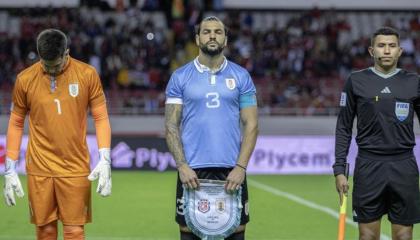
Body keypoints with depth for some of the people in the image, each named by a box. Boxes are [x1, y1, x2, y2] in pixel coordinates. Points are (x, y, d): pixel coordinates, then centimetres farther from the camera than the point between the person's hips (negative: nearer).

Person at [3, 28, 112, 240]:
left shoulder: (87, 74, -2)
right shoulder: (25, 79, 0)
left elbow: (101, 117, 2)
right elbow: (16, 124, 8)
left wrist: (105, 160, -9)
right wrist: (10, 171, 5)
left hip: (76, 168, -1)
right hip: (39, 169, 1)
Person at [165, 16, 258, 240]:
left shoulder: (241, 77, 7)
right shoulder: (180, 77, 5)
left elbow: (251, 125, 4)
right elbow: (171, 125, 3)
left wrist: (240, 167, -8)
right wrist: (182, 166, -10)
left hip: (231, 171, 1)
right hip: (192, 171, 0)